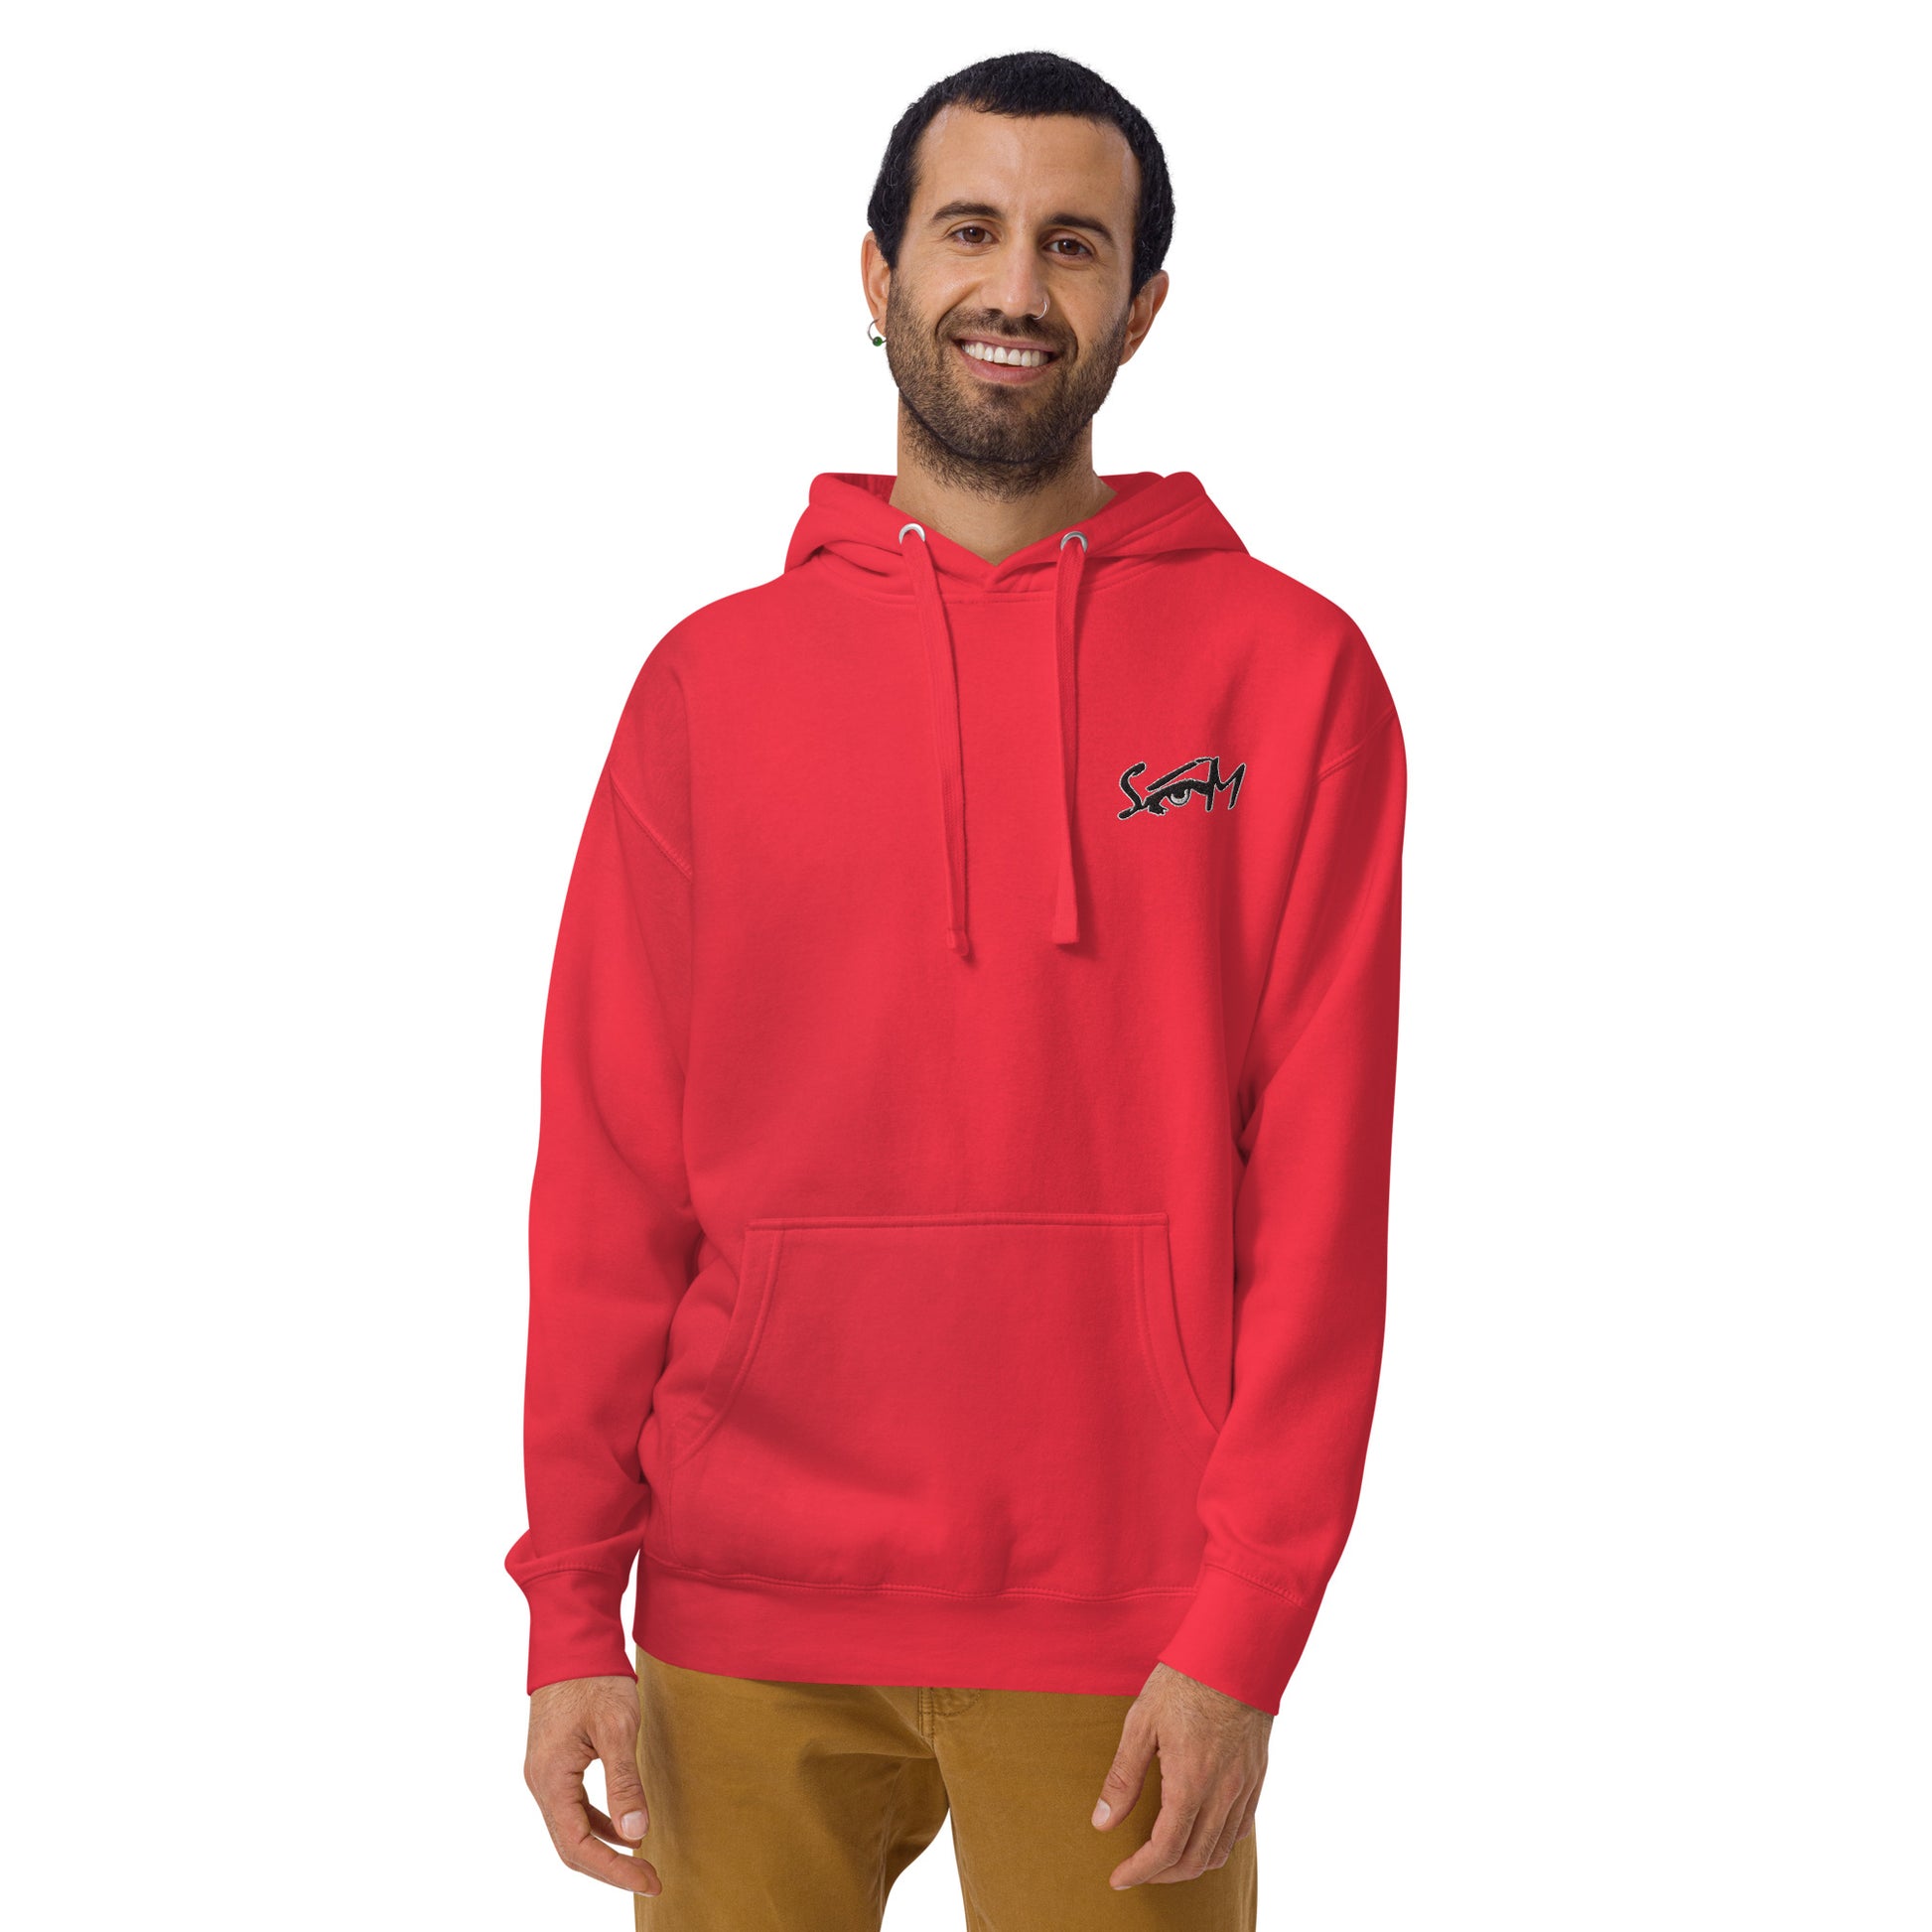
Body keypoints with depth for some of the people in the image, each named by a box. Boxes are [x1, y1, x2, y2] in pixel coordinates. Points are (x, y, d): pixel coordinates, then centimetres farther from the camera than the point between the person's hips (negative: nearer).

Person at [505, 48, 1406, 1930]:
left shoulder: (1289, 670, 0)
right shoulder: (714, 679, 5)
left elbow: (1319, 1187, -4)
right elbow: (610, 1173, 4)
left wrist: (1246, 1626, -10)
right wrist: (572, 1610, 0)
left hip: (1125, 1622, -1)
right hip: (744, 1612, 2)